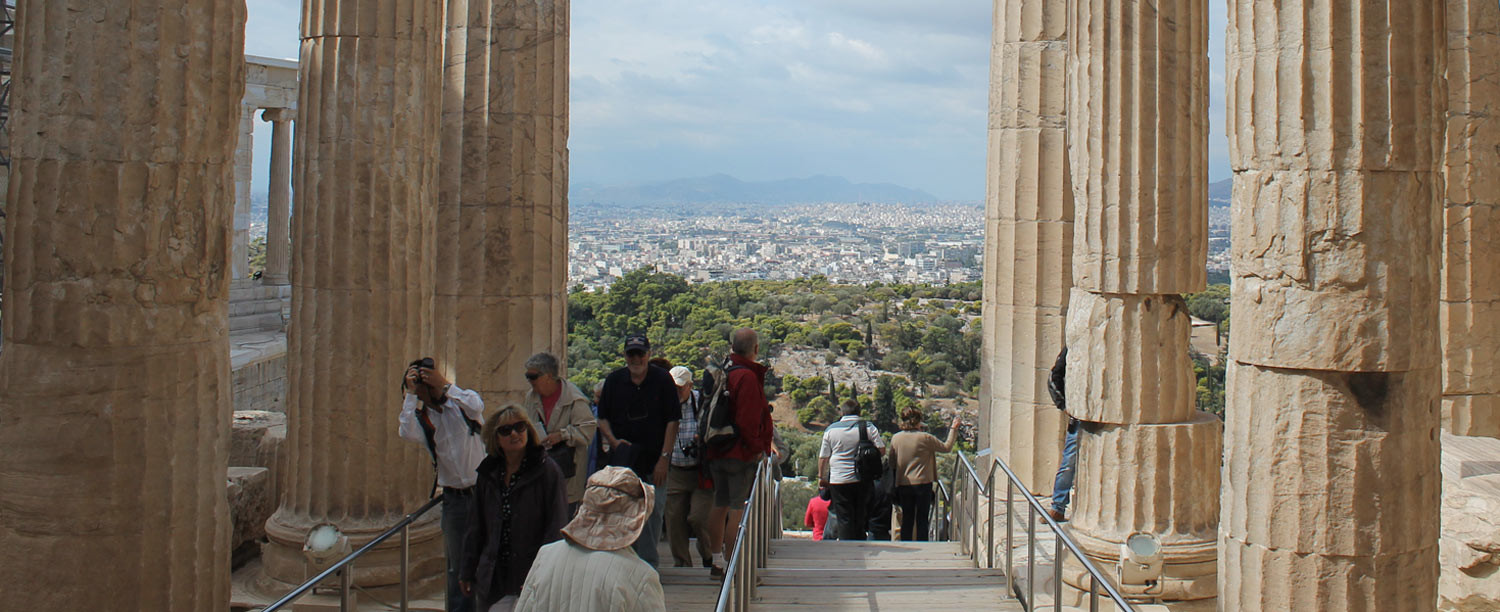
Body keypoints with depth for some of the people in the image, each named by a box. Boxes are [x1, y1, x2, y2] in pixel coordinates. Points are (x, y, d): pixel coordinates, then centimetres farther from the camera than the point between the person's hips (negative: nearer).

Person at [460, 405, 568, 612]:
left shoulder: (548, 470, -8)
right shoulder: (489, 472, 9)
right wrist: (468, 571, 15)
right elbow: (476, 526, 16)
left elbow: (556, 527, -9)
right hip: (491, 578, 5)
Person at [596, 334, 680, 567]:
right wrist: (613, 441, -6)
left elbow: (672, 421, -1)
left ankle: (648, 565, 7)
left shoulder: (662, 380, -1)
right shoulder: (613, 381, 6)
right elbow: (602, 418, 13)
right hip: (622, 460, 2)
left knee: (652, 512, -1)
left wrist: (664, 458, -7)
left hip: (654, 461, -1)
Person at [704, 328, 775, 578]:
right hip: (741, 454, -8)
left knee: (720, 505, 14)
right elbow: (747, 421, -21)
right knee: (737, 509, -3)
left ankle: (717, 563, 22)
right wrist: (757, 449, -12)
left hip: (717, 453, 8)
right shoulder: (748, 377, -15)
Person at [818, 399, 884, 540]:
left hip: (839, 481, -1)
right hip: (863, 480, 1)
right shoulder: (869, 427, 0)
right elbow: (881, 450, -2)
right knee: (861, 517, 11)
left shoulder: (831, 429, 1)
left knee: (844, 519, 1)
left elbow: (823, 456, 4)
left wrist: (821, 477, 15)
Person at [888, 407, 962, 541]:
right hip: (922, 483, -3)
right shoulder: (925, 438, -11)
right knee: (922, 519, 6)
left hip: (903, 484, 3)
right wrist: (953, 429, 11)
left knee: (907, 519, 11)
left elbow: (892, 463, 5)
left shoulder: (895, 438, -1)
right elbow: (946, 447, 0)